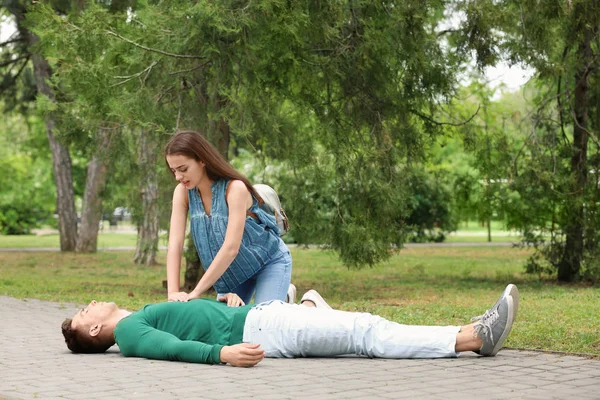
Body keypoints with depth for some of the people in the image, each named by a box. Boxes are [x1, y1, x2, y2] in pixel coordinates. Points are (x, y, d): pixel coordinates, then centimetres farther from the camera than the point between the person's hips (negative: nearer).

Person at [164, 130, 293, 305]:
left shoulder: (235, 188, -31)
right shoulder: (182, 192, -14)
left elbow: (231, 248, -36)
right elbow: (175, 244, -18)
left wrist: (195, 293, -38)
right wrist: (173, 291, -31)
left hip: (269, 262, -5)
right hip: (231, 271, 5)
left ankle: (285, 295, 14)